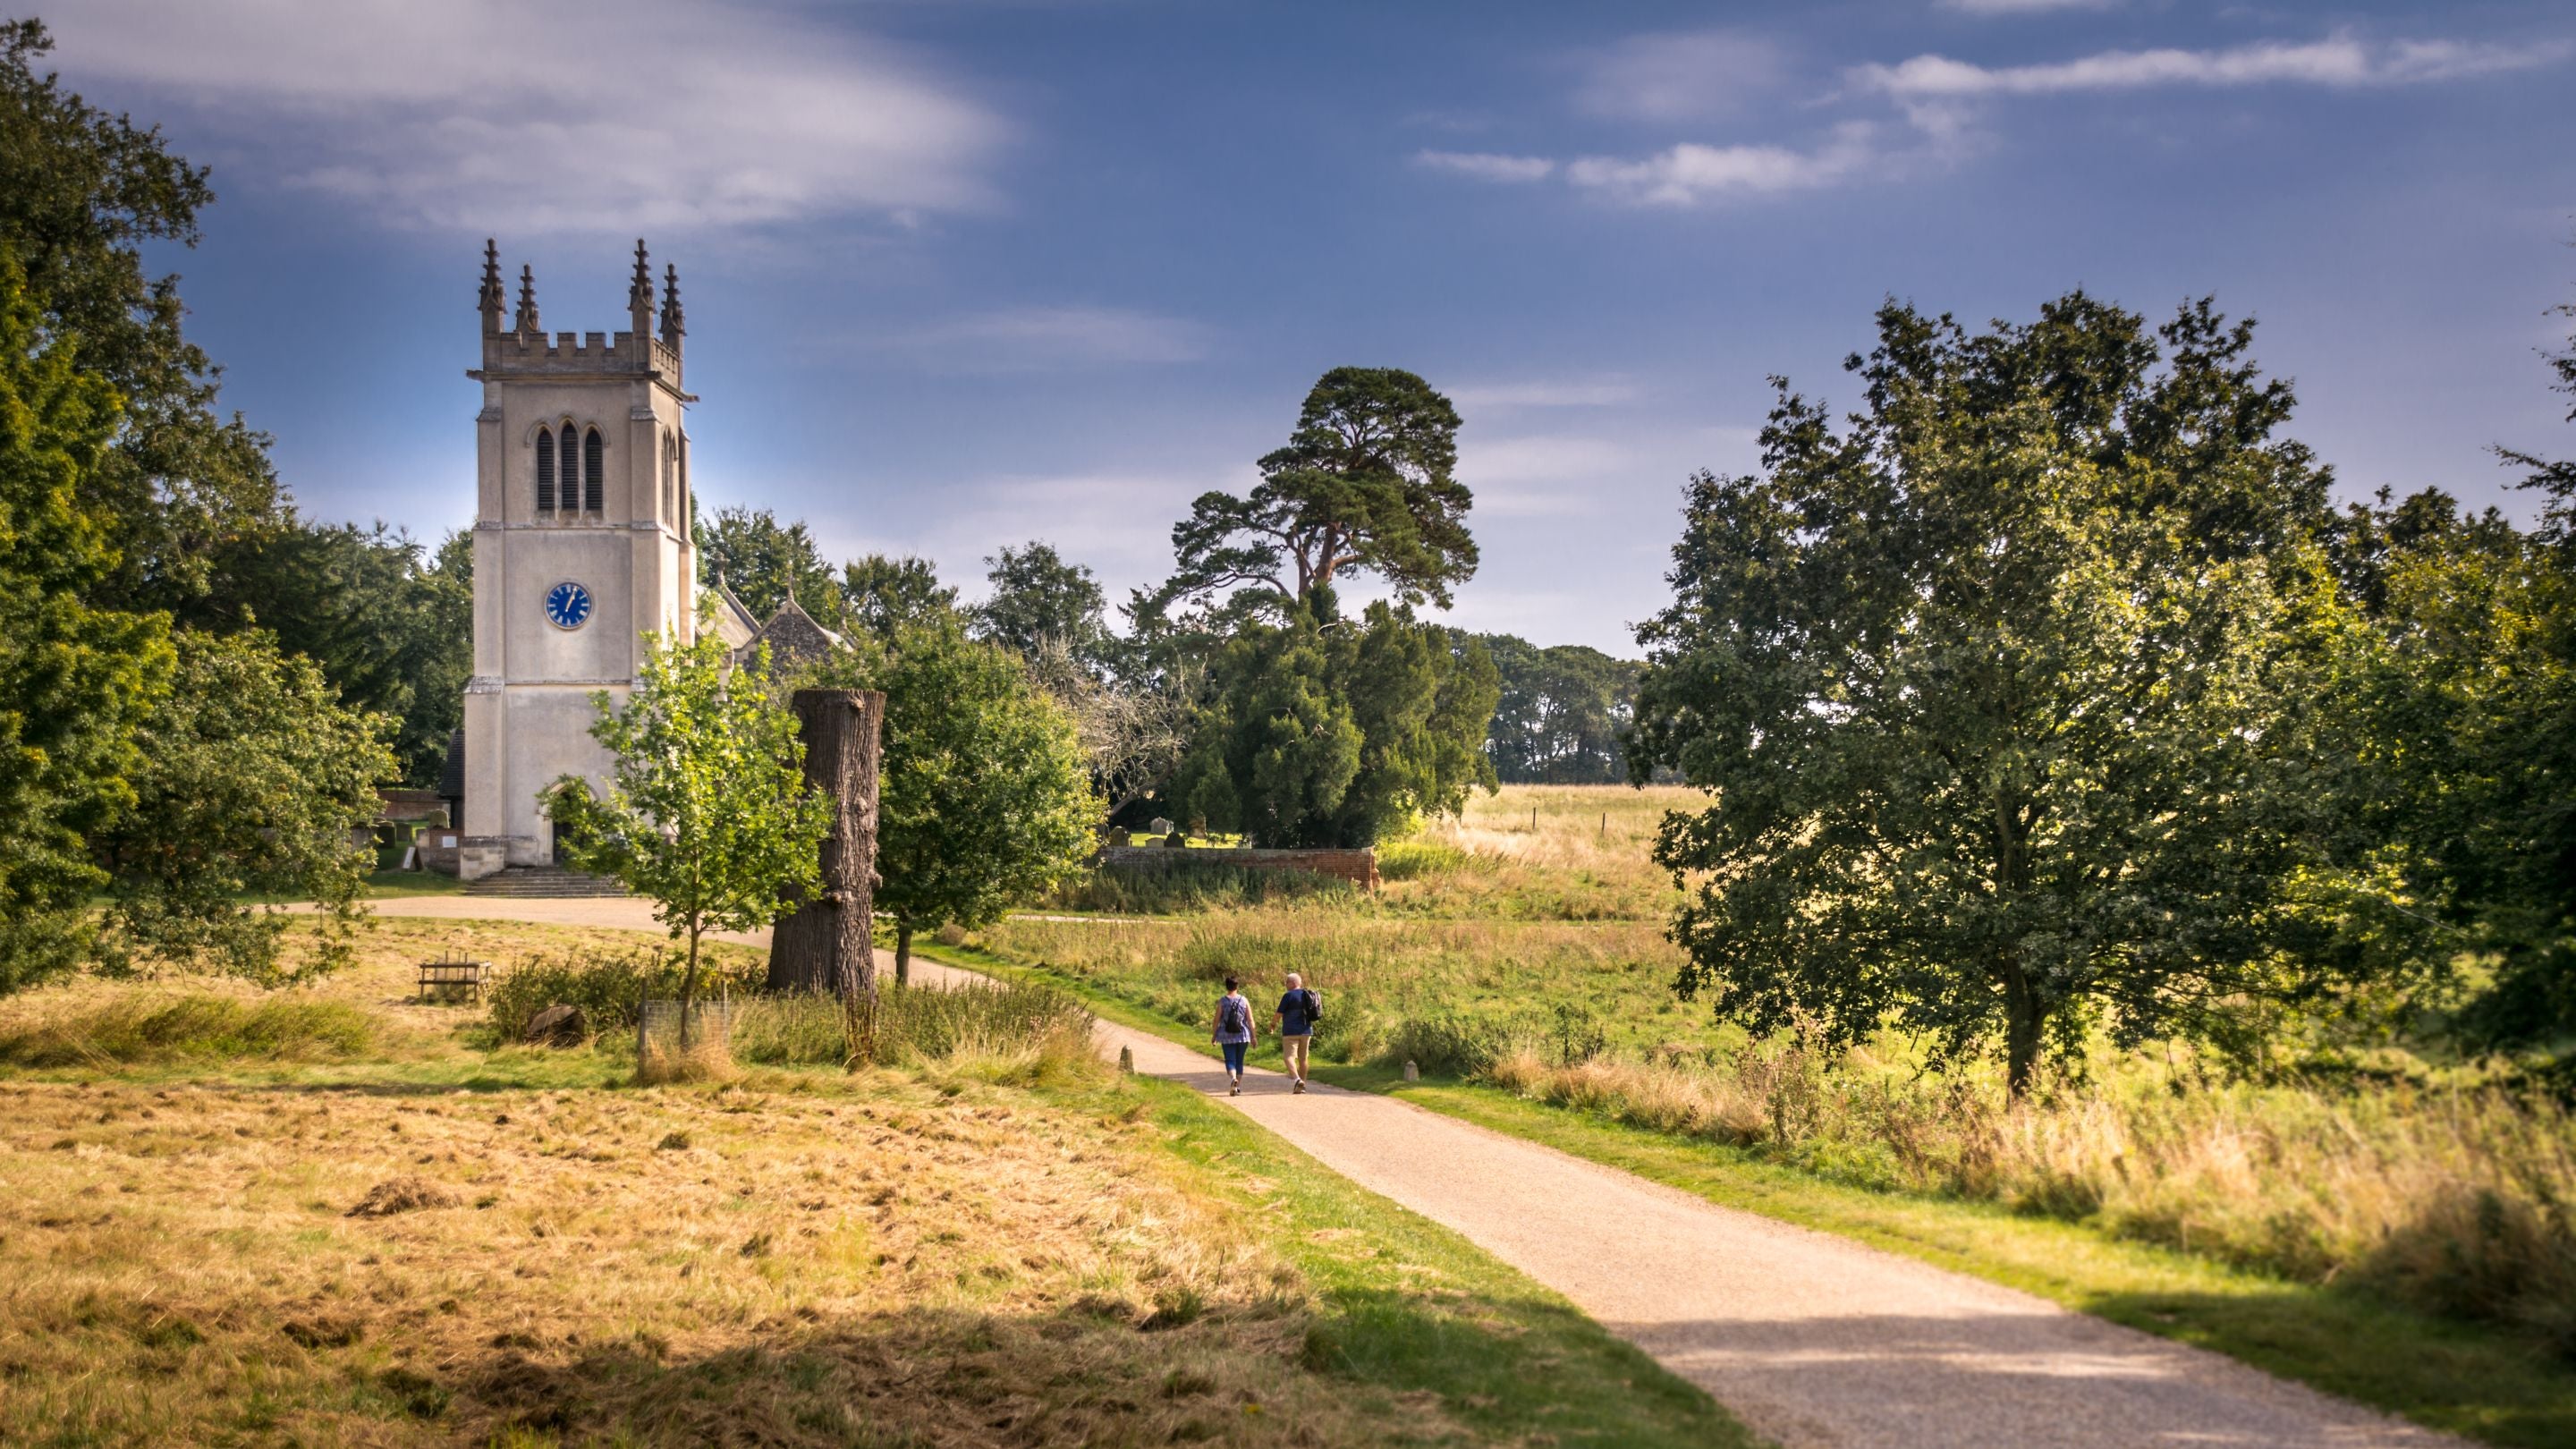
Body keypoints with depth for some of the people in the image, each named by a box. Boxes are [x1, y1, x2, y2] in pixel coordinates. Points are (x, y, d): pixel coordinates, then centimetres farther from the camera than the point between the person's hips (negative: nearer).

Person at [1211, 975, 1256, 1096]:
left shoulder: (1222, 1001, -5)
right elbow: (1250, 1020, -2)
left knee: (1230, 1061, 0)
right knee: (1239, 1061, 14)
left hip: (1227, 1036, -2)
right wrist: (1253, 1037, 3)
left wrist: (1214, 1035, 9)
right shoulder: (1244, 1001, -1)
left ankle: (1233, 1079, -28)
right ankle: (1238, 1088, 18)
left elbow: (1217, 1019, -3)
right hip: (1242, 1036, 2)